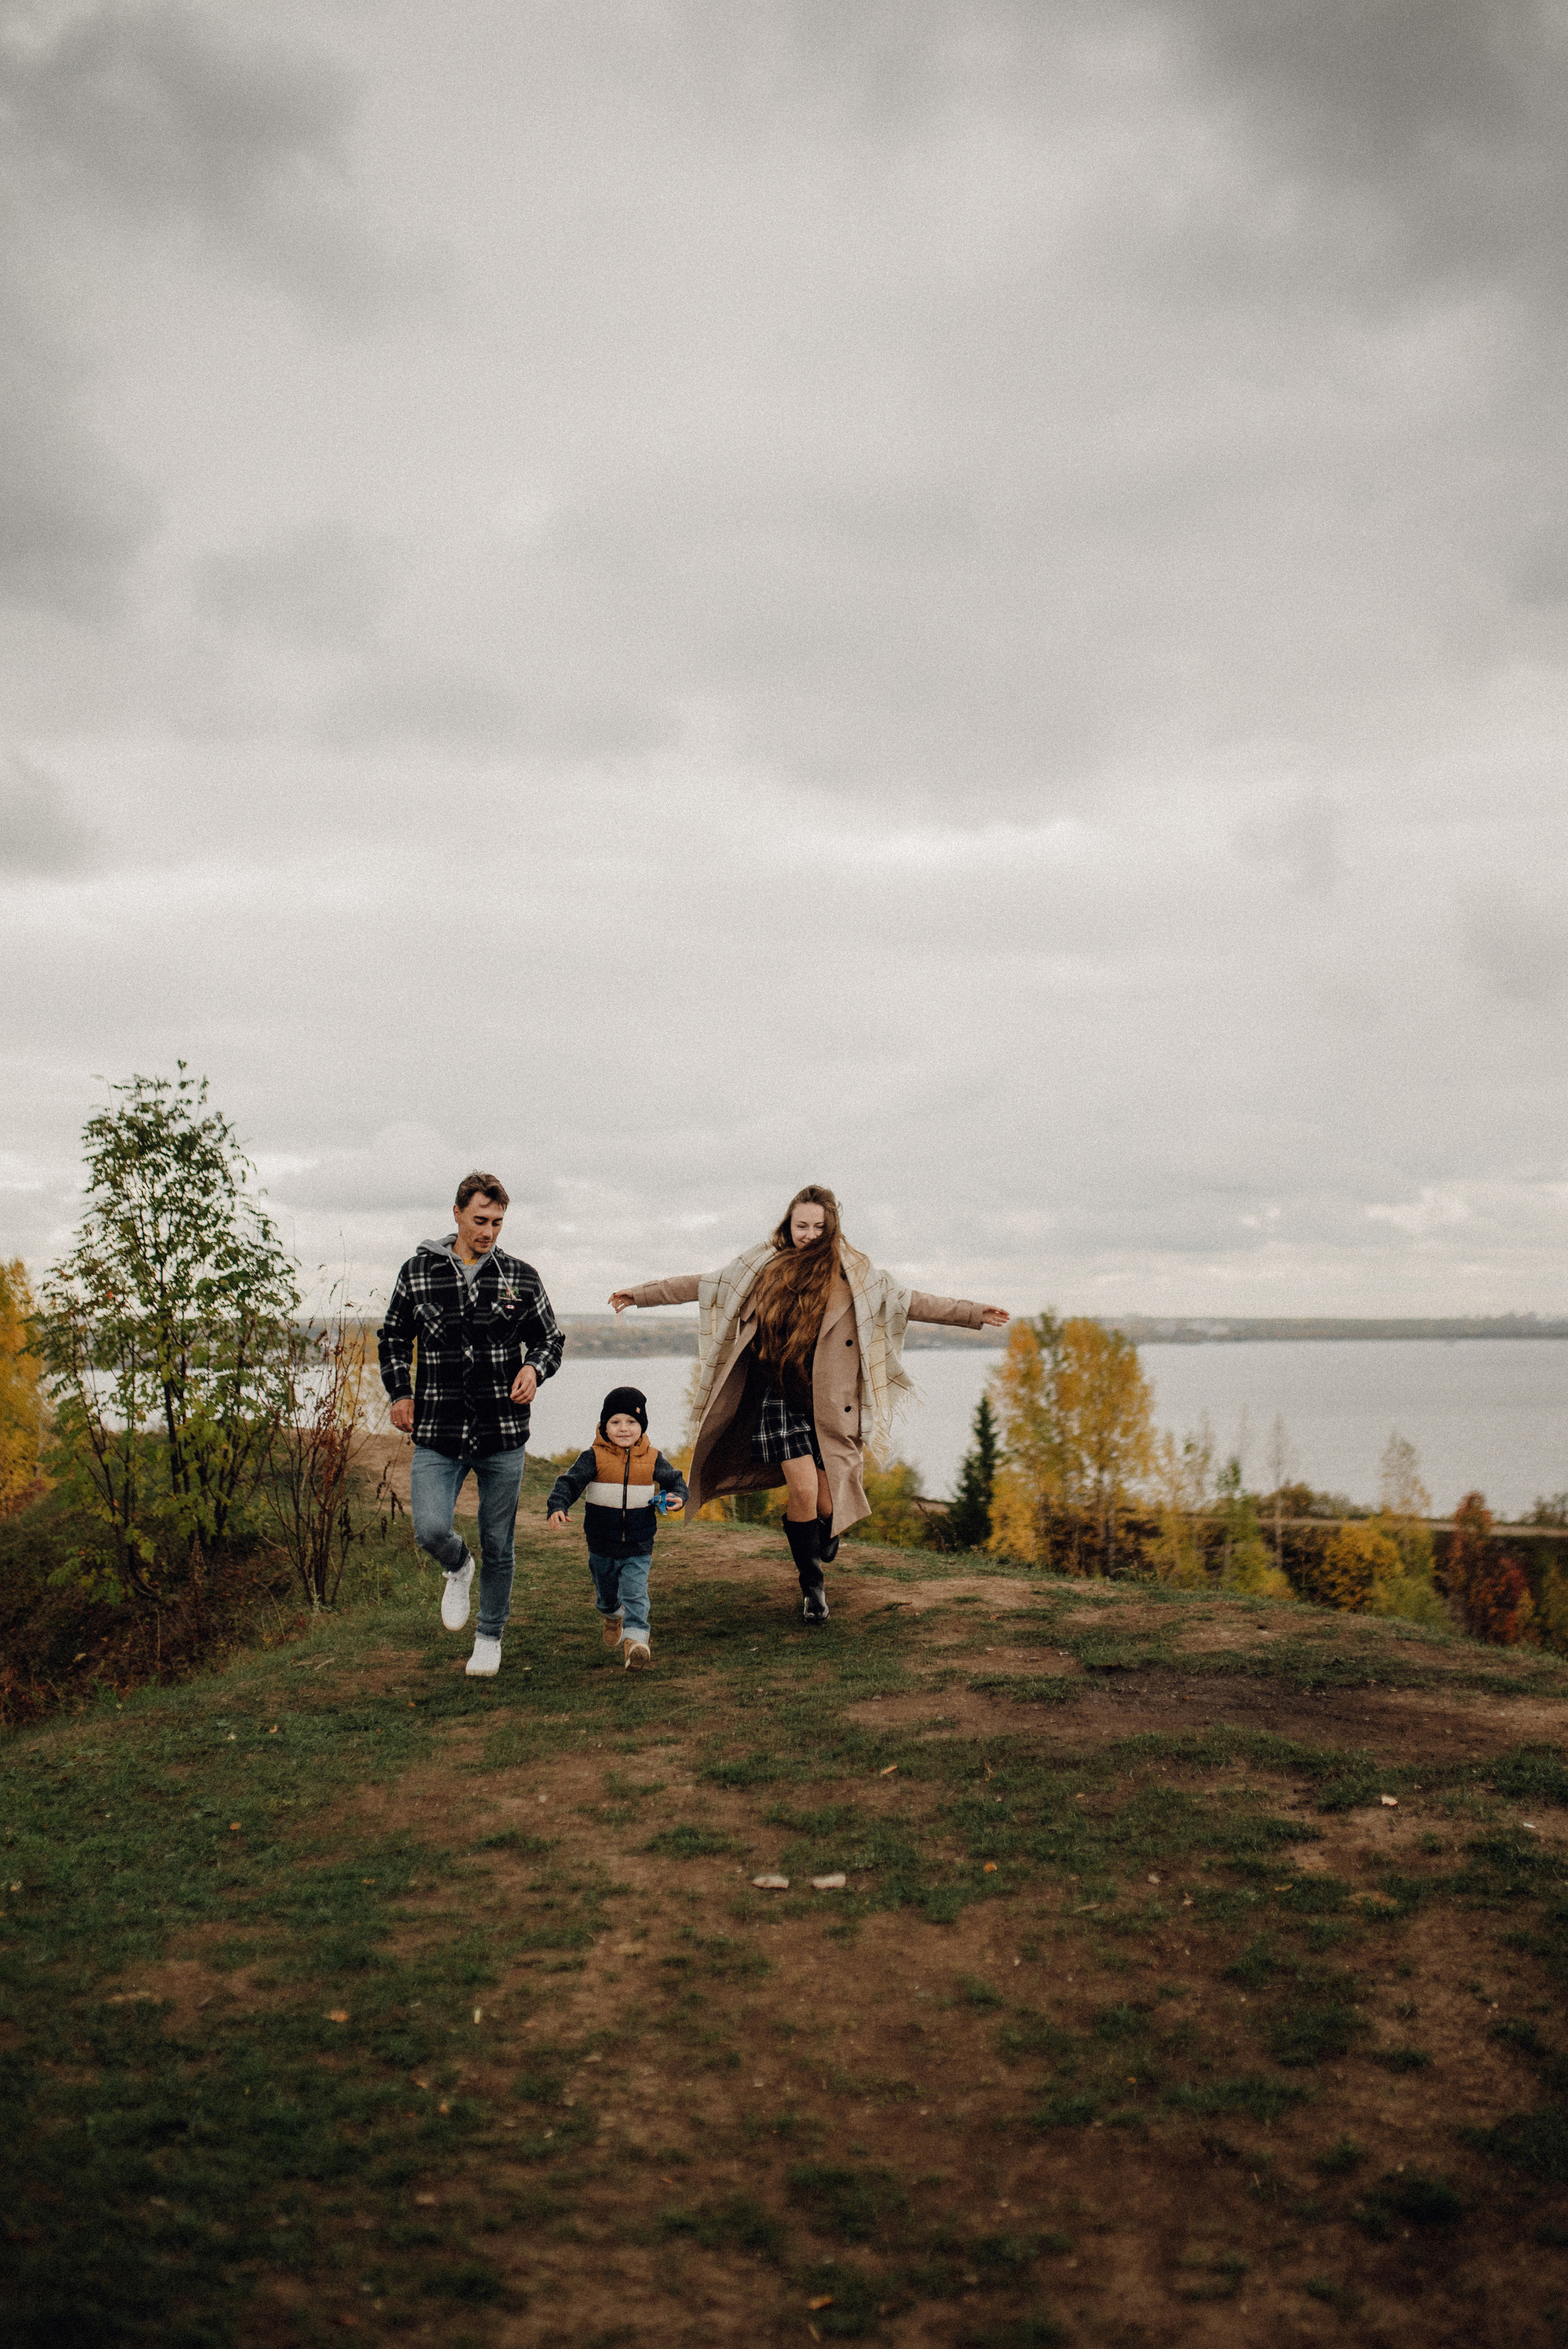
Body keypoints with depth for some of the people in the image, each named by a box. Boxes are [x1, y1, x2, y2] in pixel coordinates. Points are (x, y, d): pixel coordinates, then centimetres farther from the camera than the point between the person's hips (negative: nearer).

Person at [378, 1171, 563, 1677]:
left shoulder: (520, 1278, 3)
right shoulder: (418, 1271, 3)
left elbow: (550, 1340, 12)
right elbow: (393, 1337, 15)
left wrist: (534, 1369, -10)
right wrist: (400, 1393, 2)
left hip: (503, 1435, 0)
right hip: (437, 1434, 0)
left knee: (498, 1545, 8)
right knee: (431, 1530, -16)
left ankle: (490, 1637, 31)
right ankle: (457, 1569, 22)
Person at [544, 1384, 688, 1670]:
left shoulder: (652, 1459, -3)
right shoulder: (594, 1458, -10)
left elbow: (675, 1480, 8)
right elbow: (569, 1483, -15)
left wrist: (676, 1497, -14)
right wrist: (557, 1507, -32)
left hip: (639, 1549, -1)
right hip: (602, 1547, 1)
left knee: (635, 1595, -13)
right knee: (607, 1593, 22)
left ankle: (635, 1639, -11)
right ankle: (612, 1616, 52)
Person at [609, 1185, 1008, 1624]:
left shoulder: (856, 1276, 0)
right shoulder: (761, 1267, 4)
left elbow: (910, 1301, 2)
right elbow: (705, 1286, 12)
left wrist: (973, 1313, -5)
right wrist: (642, 1294, 13)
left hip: (832, 1403, 0)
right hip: (781, 1398, 0)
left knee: (825, 1501, 1)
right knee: (802, 1490, -13)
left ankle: (827, 1535, 41)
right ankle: (812, 1586, 10)